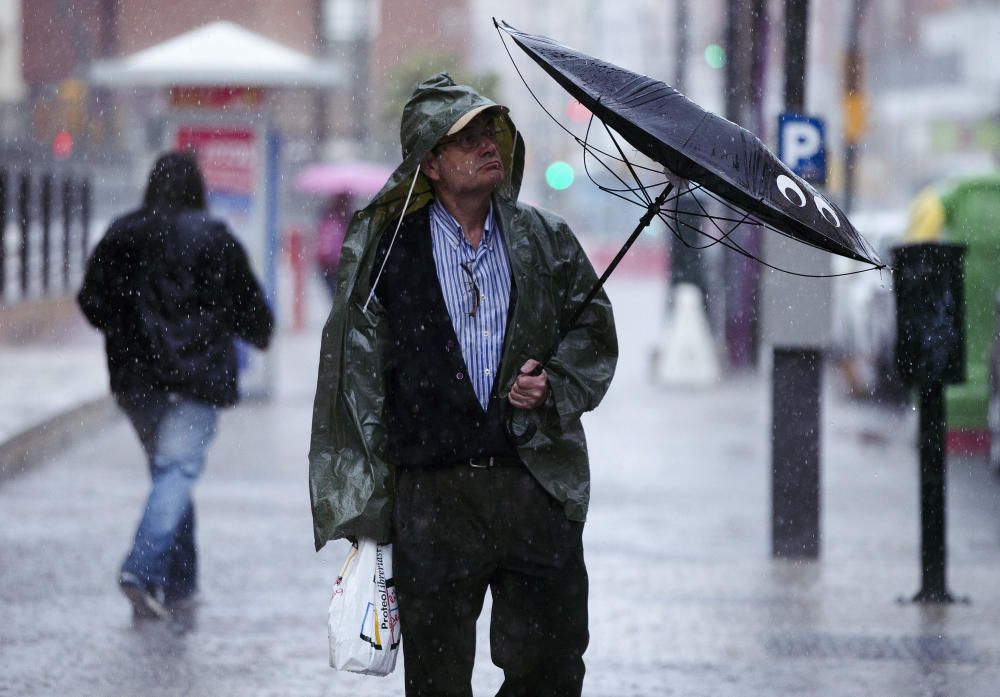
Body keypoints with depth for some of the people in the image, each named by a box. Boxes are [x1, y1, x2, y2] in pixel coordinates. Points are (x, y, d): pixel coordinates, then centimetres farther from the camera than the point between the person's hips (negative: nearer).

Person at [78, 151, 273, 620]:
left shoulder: (121, 235, 3)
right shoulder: (214, 238, -6)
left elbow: (92, 300, 6)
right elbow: (248, 303, 1)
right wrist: (261, 334, 22)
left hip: (135, 376, 4)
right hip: (197, 373, -4)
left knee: (168, 468, 17)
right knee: (178, 469, -9)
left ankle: (179, 581, 20)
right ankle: (143, 568, -26)